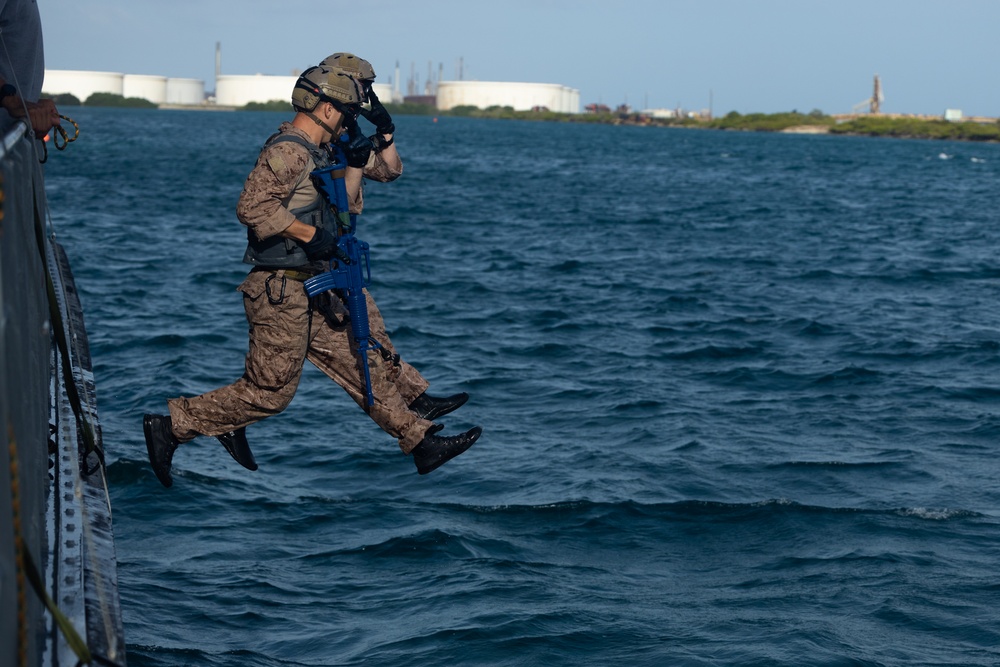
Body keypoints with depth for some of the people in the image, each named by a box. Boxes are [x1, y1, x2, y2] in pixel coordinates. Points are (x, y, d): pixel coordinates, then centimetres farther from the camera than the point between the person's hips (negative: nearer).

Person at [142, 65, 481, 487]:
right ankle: (170, 427, 5)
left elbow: (334, 205, 31)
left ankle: (421, 443, 16)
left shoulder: (309, 155, 16)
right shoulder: (289, 151, -17)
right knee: (270, 391, -3)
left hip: (310, 294, 10)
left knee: (364, 365, 11)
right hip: (281, 291, -10)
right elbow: (253, 206, -29)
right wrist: (311, 234, -26)